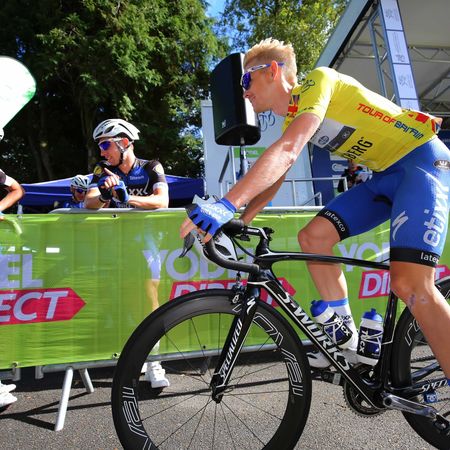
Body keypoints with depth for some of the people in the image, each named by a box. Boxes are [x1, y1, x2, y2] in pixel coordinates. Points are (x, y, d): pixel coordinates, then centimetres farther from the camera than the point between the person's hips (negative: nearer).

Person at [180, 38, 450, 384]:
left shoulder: (317, 80, -15)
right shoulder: (292, 117, 12)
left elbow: (287, 151, -32)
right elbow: (273, 176, 10)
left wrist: (226, 204, -39)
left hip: (422, 158, -8)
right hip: (386, 174, 8)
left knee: (410, 284, -23)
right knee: (313, 237, -4)